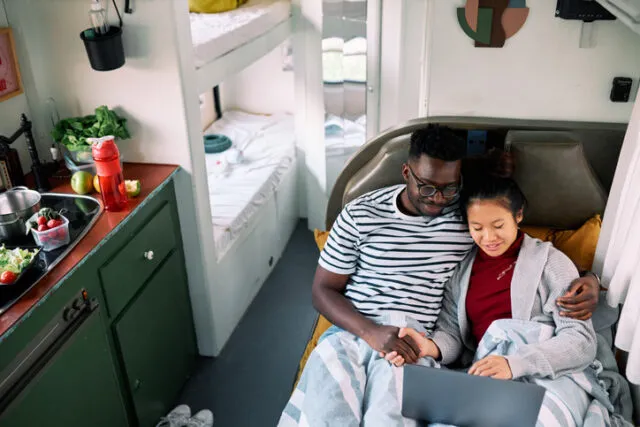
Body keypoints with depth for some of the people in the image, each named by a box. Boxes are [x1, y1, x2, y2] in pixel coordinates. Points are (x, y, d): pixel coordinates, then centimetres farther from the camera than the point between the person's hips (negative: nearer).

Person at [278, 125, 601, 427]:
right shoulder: (360, 215, 0)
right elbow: (323, 290, 3)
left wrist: (587, 278, -5)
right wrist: (371, 332, -15)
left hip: (412, 344, 0)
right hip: (352, 333, 0)